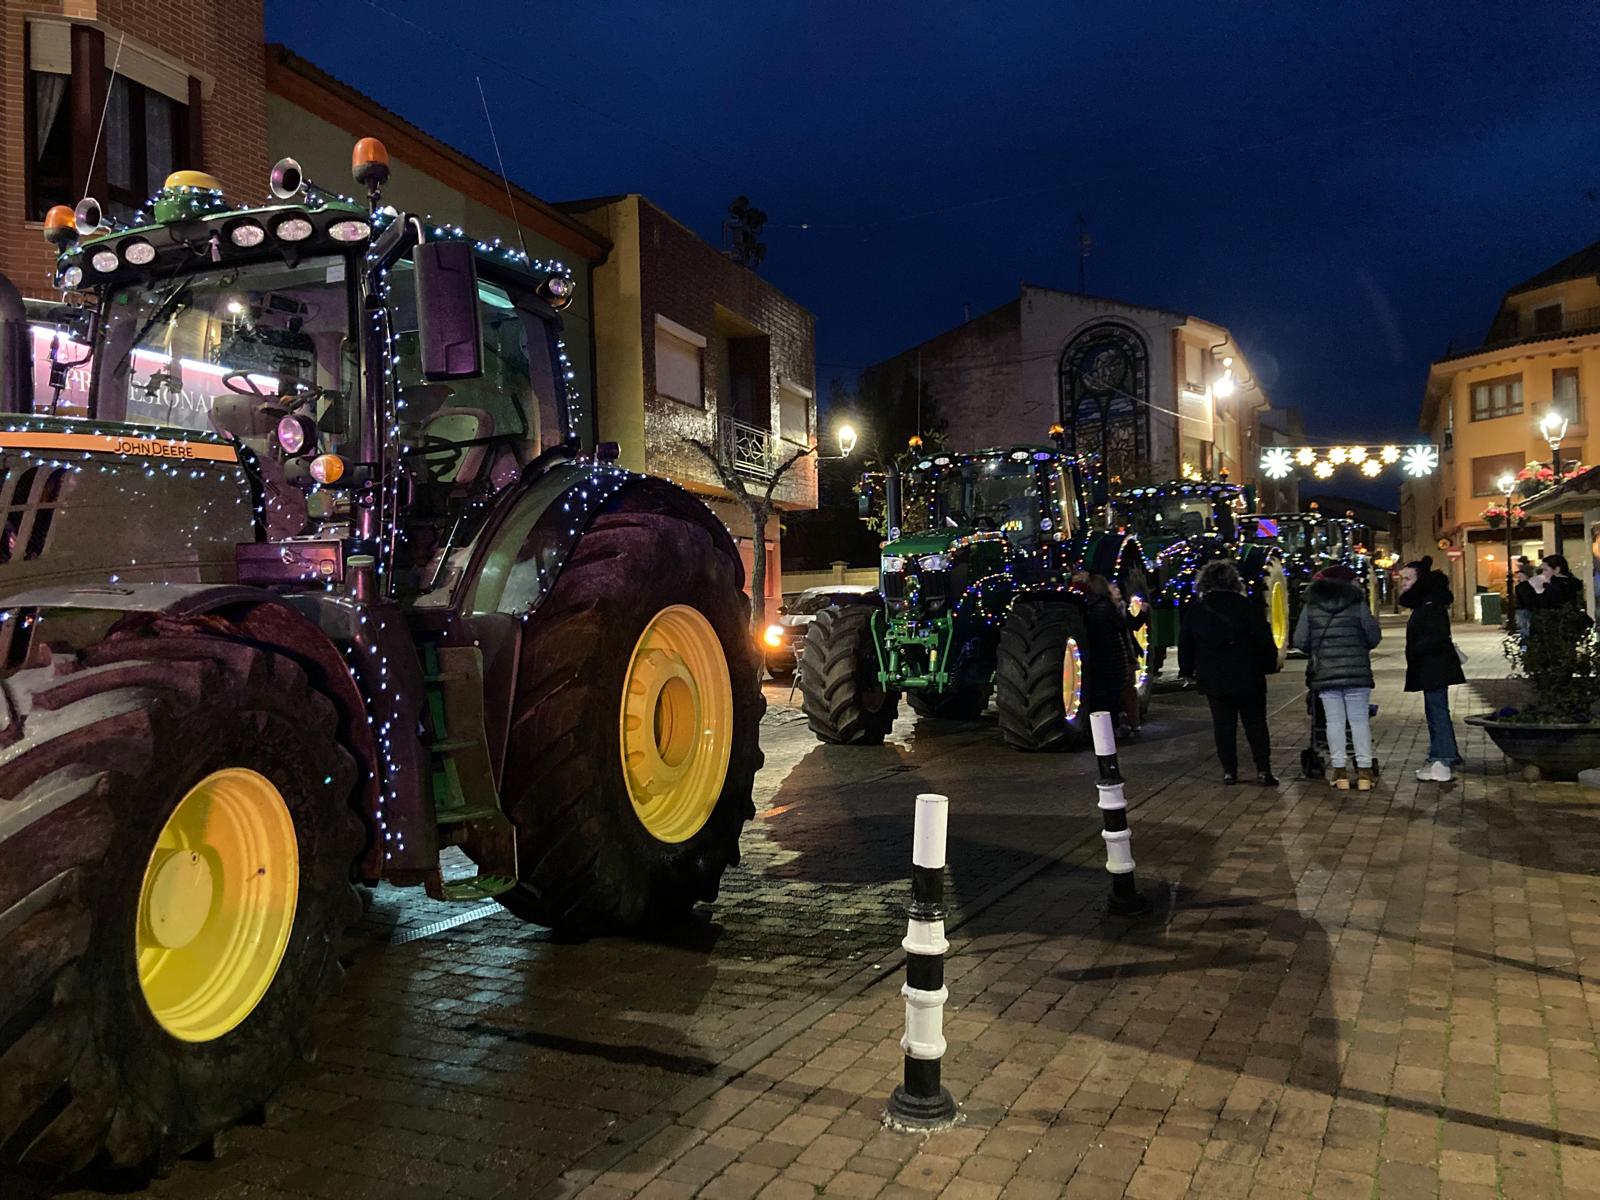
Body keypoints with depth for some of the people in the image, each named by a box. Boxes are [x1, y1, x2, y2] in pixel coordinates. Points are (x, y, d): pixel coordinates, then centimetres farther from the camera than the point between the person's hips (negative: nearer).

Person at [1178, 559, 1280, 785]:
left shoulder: (1195, 611, 0)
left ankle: (1229, 771, 8)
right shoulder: (1249, 607, -7)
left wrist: (1187, 670, 18)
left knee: (1223, 726, 7)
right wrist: (1270, 665, 7)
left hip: (1213, 680, 2)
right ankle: (1263, 770, 4)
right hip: (1249, 679, -1)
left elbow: (1185, 645, 7)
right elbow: (1265, 642, -6)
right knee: (1256, 724, 7)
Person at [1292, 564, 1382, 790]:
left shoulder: (1310, 606, 1)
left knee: (1334, 721, 5)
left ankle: (1340, 772, 5)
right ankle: (1364, 771, 5)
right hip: (1357, 671, -1)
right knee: (1359, 720, 6)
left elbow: (1300, 641, -1)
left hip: (1325, 674, 1)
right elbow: (1374, 637, 0)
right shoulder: (1358, 604, -2)